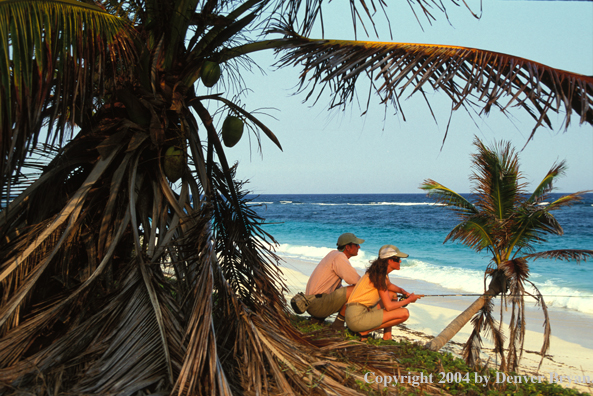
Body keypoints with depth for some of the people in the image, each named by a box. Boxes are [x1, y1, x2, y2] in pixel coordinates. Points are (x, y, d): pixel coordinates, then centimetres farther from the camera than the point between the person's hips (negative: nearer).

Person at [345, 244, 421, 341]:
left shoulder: (381, 272, 12)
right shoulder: (379, 275, -15)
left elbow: (388, 285, 36)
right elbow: (388, 306, -16)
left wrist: (403, 291, 15)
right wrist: (409, 300, -2)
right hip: (357, 318, -10)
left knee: (393, 295, 23)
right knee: (404, 313, -12)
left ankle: (387, 336, 16)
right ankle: (365, 331, -6)